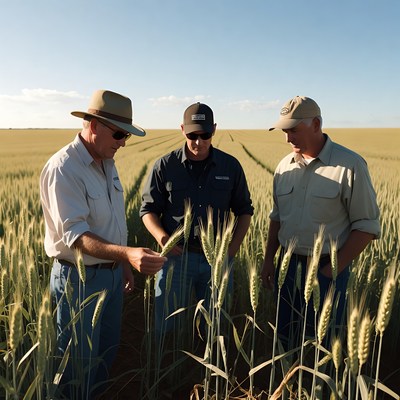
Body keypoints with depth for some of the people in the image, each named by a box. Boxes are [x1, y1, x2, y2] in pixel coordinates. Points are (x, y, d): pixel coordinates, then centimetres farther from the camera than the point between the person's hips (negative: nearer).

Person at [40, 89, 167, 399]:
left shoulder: (107, 163, 5)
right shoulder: (63, 169, -22)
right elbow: (75, 235, -29)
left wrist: (125, 263, 17)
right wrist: (127, 253, -43)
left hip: (112, 273, 8)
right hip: (80, 279, -8)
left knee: (108, 351, 22)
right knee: (80, 362, 10)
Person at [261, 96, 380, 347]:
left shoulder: (350, 165, -13)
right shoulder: (285, 166, 4)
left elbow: (367, 226, -11)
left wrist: (332, 269, -14)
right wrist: (269, 260, 9)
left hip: (328, 269, -5)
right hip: (288, 265, 5)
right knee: (285, 336, 17)